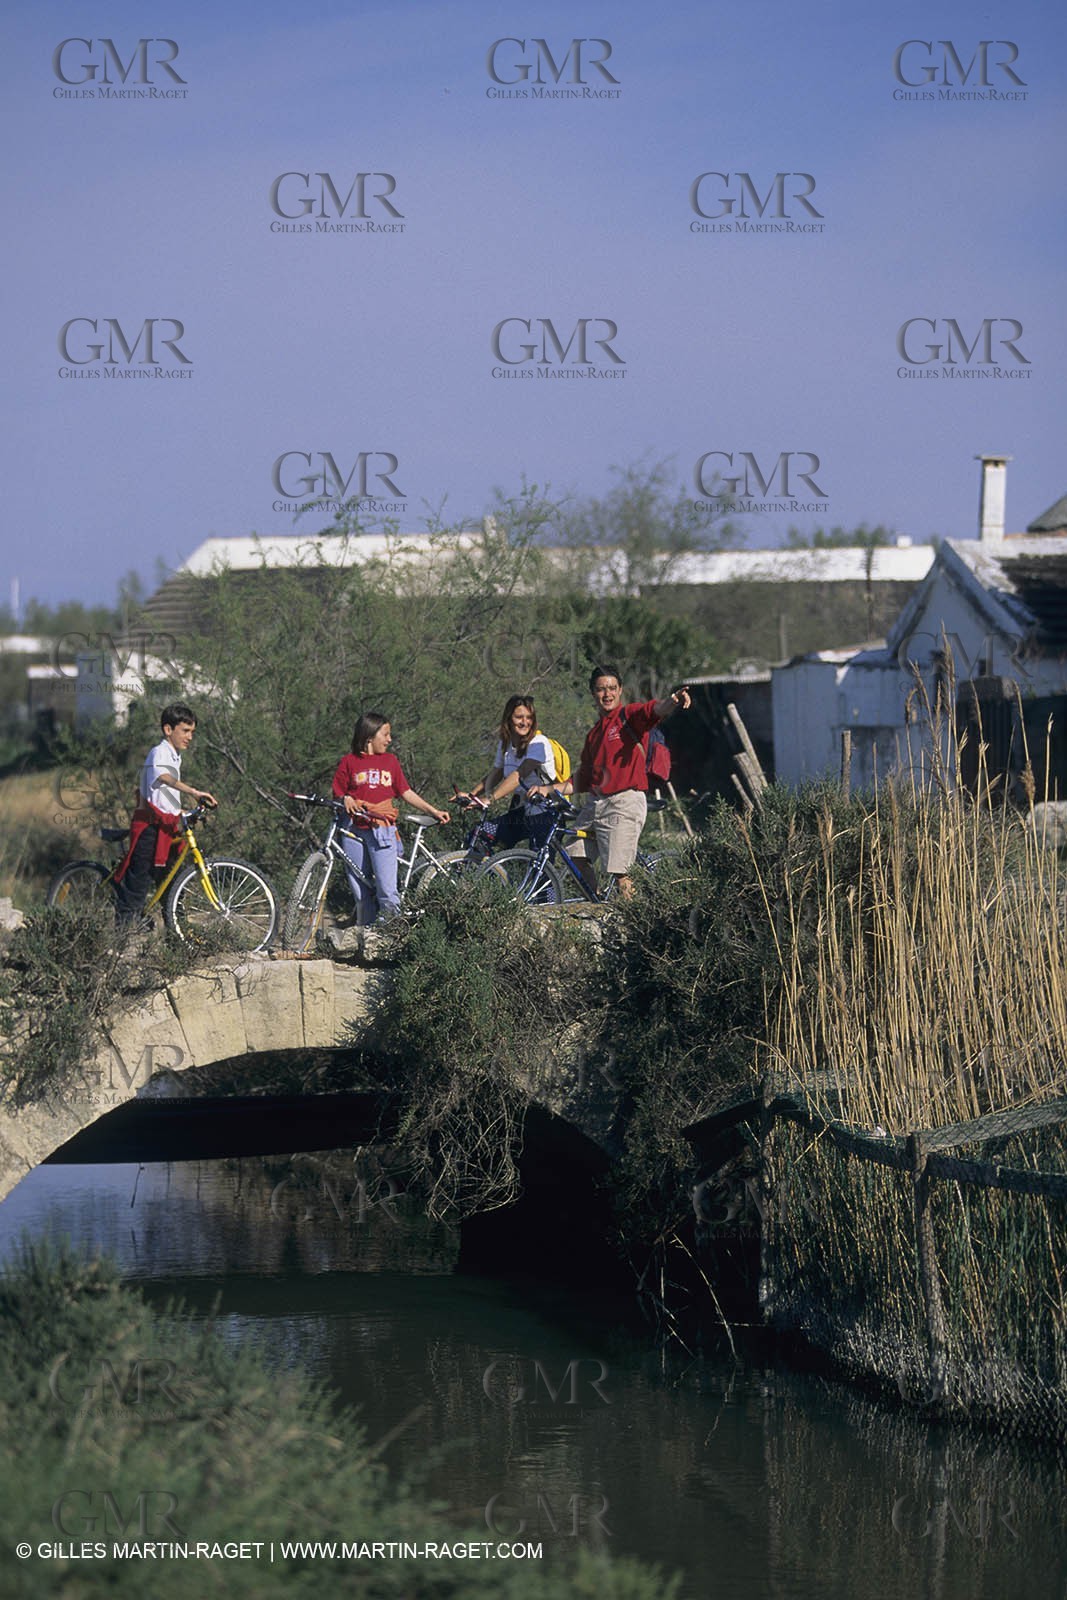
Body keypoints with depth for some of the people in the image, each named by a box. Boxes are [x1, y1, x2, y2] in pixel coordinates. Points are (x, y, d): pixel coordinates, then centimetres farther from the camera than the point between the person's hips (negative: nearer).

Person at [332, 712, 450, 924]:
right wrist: (346, 801, -15)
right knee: (360, 891, 2)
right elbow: (337, 795, 8)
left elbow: (407, 793, 17)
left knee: (386, 889, -12)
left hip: (382, 831, 0)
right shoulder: (349, 762, 7)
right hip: (354, 832, 0)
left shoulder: (390, 761, 14)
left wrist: (434, 812, 11)